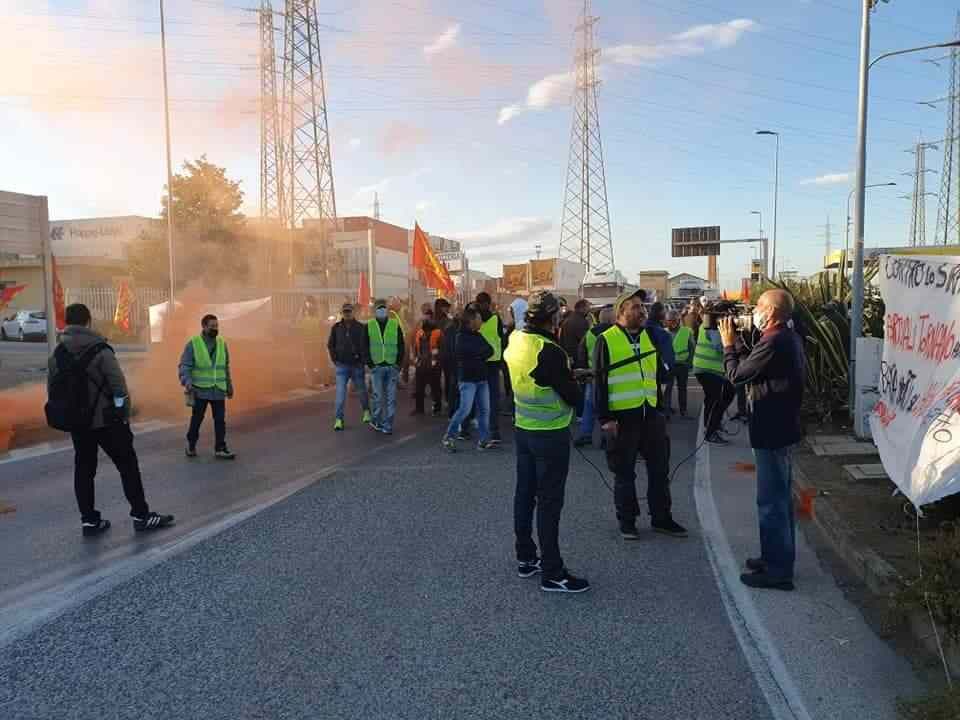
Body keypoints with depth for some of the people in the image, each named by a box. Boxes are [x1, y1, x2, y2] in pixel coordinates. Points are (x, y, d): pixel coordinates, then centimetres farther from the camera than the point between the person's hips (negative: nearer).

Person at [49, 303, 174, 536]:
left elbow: (52, 392, 7)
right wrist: (125, 416, -4)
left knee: (83, 469, 14)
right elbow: (119, 389, -15)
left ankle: (89, 520, 17)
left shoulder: (56, 356, 4)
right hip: (105, 421, -5)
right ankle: (141, 516, 7)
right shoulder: (101, 352, -13)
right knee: (128, 465, 4)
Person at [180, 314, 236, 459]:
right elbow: (184, 366, -10)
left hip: (218, 391, 3)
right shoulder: (193, 343, -7)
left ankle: (220, 449, 9)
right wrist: (187, 382, -25)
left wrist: (229, 386, 16)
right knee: (196, 419, 9)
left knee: (220, 420, 2)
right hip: (200, 390, -3)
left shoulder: (222, 343, 7)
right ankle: (191, 445, 28)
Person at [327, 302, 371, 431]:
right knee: (340, 392, -7)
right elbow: (330, 345, 11)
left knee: (361, 390, 14)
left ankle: (366, 411, 38)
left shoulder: (360, 328, -5)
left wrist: (363, 360, -9)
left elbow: (366, 345, -3)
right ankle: (338, 419, -4)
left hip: (357, 365, -1)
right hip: (342, 365, 1)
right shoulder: (336, 328, 2)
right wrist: (335, 359, 3)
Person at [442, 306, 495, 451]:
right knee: (465, 409, -9)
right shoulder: (462, 336, -7)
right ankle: (449, 437, 6)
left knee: (484, 410, 6)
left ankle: (484, 440, 12)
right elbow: (476, 351, -19)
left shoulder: (478, 336, 15)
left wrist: (479, 356, -8)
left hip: (481, 378, 7)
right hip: (467, 379, -7)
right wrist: (484, 353, -2)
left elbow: (490, 351, 4)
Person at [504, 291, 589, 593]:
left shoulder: (515, 341, 0)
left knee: (525, 494, 15)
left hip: (522, 429, 8)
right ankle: (552, 573, 8)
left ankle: (526, 558, 28)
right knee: (549, 502, 0)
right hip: (551, 435, -8)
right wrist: (573, 381, 4)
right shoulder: (549, 351, -23)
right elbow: (573, 397, -17)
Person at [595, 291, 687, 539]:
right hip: (622, 416, -5)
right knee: (625, 472, 7)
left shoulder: (649, 336, 11)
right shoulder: (607, 340, -8)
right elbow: (599, 382, -9)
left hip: (650, 413, 6)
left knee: (659, 468, 12)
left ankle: (661, 518, 27)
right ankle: (627, 521, 21)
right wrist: (605, 418, -13)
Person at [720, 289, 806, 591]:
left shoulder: (773, 343, -22)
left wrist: (728, 344, -2)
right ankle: (779, 557, 32)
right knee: (780, 497, 19)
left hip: (772, 431, -11)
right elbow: (753, 366, 13)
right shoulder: (789, 339, 11)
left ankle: (778, 570, 7)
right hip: (782, 427, 11)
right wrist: (737, 342, 10)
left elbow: (736, 375, -16)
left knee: (771, 501, -2)